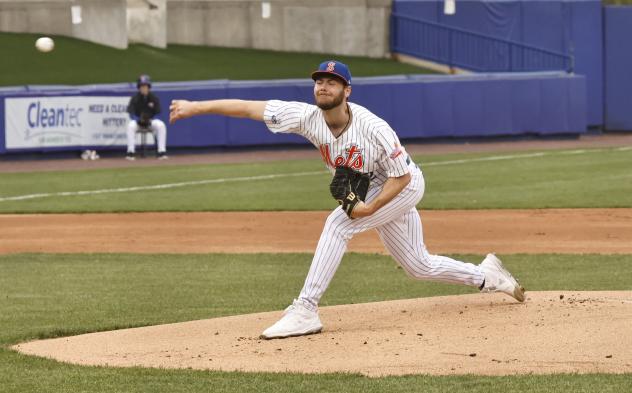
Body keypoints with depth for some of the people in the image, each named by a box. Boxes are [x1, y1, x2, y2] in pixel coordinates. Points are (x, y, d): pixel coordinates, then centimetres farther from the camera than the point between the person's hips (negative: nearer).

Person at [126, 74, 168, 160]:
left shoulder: (154, 98, 0)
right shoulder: (135, 98, -4)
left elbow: (158, 112, -3)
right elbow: (131, 112, -10)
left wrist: (150, 120, -22)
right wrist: (139, 119, -30)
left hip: (151, 121, 1)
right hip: (137, 121, -1)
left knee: (161, 125, -29)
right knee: (131, 126, -34)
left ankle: (162, 152, -29)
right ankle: (130, 152, -34)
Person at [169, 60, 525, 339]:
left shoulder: (373, 128, -33)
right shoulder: (308, 117, -20)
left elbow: (402, 175, -23)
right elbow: (249, 108, -24)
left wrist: (369, 208, -33)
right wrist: (196, 107, -31)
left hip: (405, 185, -7)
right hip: (371, 192, 7)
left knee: (338, 224, -26)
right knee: (420, 266, 15)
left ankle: (305, 311, -27)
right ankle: (487, 276, 39)